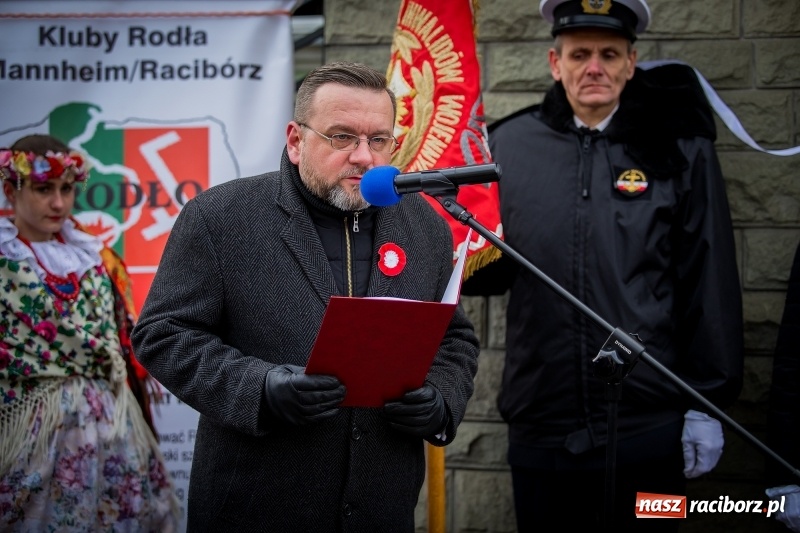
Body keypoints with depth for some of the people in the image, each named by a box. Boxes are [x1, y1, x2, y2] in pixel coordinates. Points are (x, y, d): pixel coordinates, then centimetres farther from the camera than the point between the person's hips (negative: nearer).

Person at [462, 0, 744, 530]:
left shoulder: (679, 148, 0)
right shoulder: (510, 144, 5)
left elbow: (710, 282, 0)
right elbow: (491, 273, 13)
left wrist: (708, 404, -3)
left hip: (648, 425, -2)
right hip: (540, 425, 2)